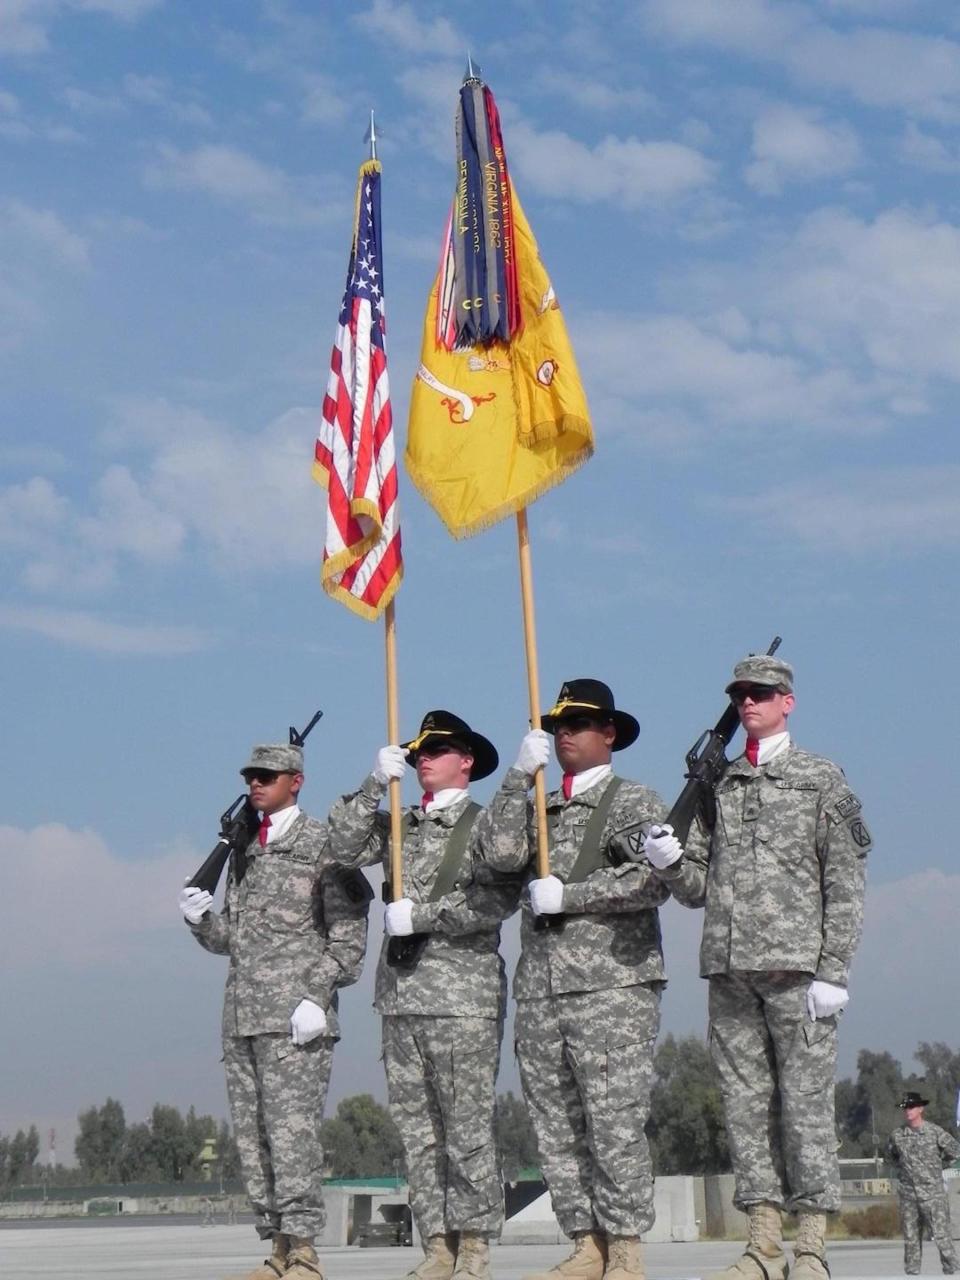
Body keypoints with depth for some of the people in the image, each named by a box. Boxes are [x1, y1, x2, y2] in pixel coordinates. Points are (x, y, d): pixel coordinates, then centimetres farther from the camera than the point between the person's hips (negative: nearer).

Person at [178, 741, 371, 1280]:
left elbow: (349, 931, -6)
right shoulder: (245, 848, 20)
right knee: (253, 1134, 5)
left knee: (292, 1130, -12)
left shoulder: (321, 843, -1)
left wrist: (318, 997, -15)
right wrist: (202, 919, 2)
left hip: (296, 1015, -7)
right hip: (243, 1014, 7)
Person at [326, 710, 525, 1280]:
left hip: (463, 995, -5)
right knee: (416, 1127, 4)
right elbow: (347, 847, 6)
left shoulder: (484, 822, 3)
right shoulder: (401, 824, 19)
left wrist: (422, 916, -12)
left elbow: (501, 898, -11)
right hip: (402, 993, 5)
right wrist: (375, 785, -2)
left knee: (470, 1126, -4)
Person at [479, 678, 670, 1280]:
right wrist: (520, 777, -1)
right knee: (557, 1127, 4)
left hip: (613, 986, -5)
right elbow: (500, 855, 2)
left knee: (615, 1123, -8)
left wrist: (566, 896, -9)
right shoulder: (539, 807, 22)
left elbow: (653, 883, -10)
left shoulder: (636, 802, 6)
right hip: (540, 988, 6)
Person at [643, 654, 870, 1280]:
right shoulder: (716, 787, 16)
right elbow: (700, 886, 17)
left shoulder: (823, 780, 4)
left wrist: (833, 970, -9)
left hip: (797, 966, -4)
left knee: (806, 1099, -5)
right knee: (745, 1102, 4)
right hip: (730, 968, 5)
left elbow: (845, 883, -1)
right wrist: (668, 862, -6)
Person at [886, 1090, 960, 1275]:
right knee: (910, 1237, 6)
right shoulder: (897, 1135, 5)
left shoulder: (934, 1132, -4)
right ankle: (912, 1272, 13)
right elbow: (890, 1157, 23)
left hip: (933, 1192, -3)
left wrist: (938, 1166, 9)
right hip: (908, 1194, 3)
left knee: (941, 1234, -8)